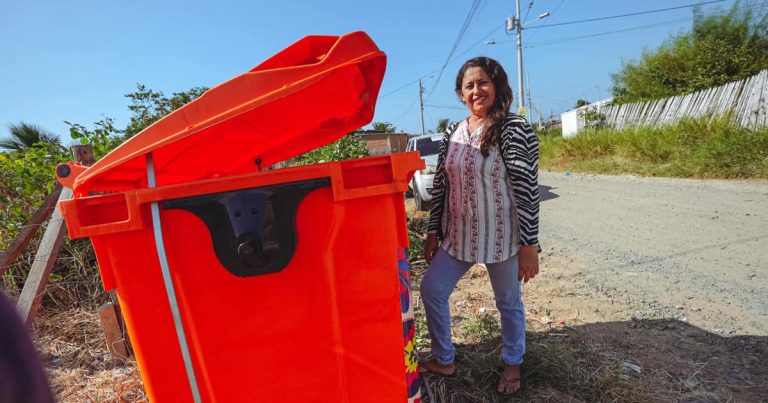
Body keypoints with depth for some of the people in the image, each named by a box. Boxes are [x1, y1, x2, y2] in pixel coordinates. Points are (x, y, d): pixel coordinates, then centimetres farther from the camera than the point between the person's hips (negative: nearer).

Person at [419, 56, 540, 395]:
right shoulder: (452, 133, 4)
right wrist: (433, 231, 8)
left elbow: (528, 190, -14)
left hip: (502, 237, -5)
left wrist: (529, 244, -15)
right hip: (458, 236, 5)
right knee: (431, 290, 7)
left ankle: (513, 363, 42)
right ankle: (443, 359, 29)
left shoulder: (514, 129, -13)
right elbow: (440, 186, 7)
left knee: (508, 301, 15)